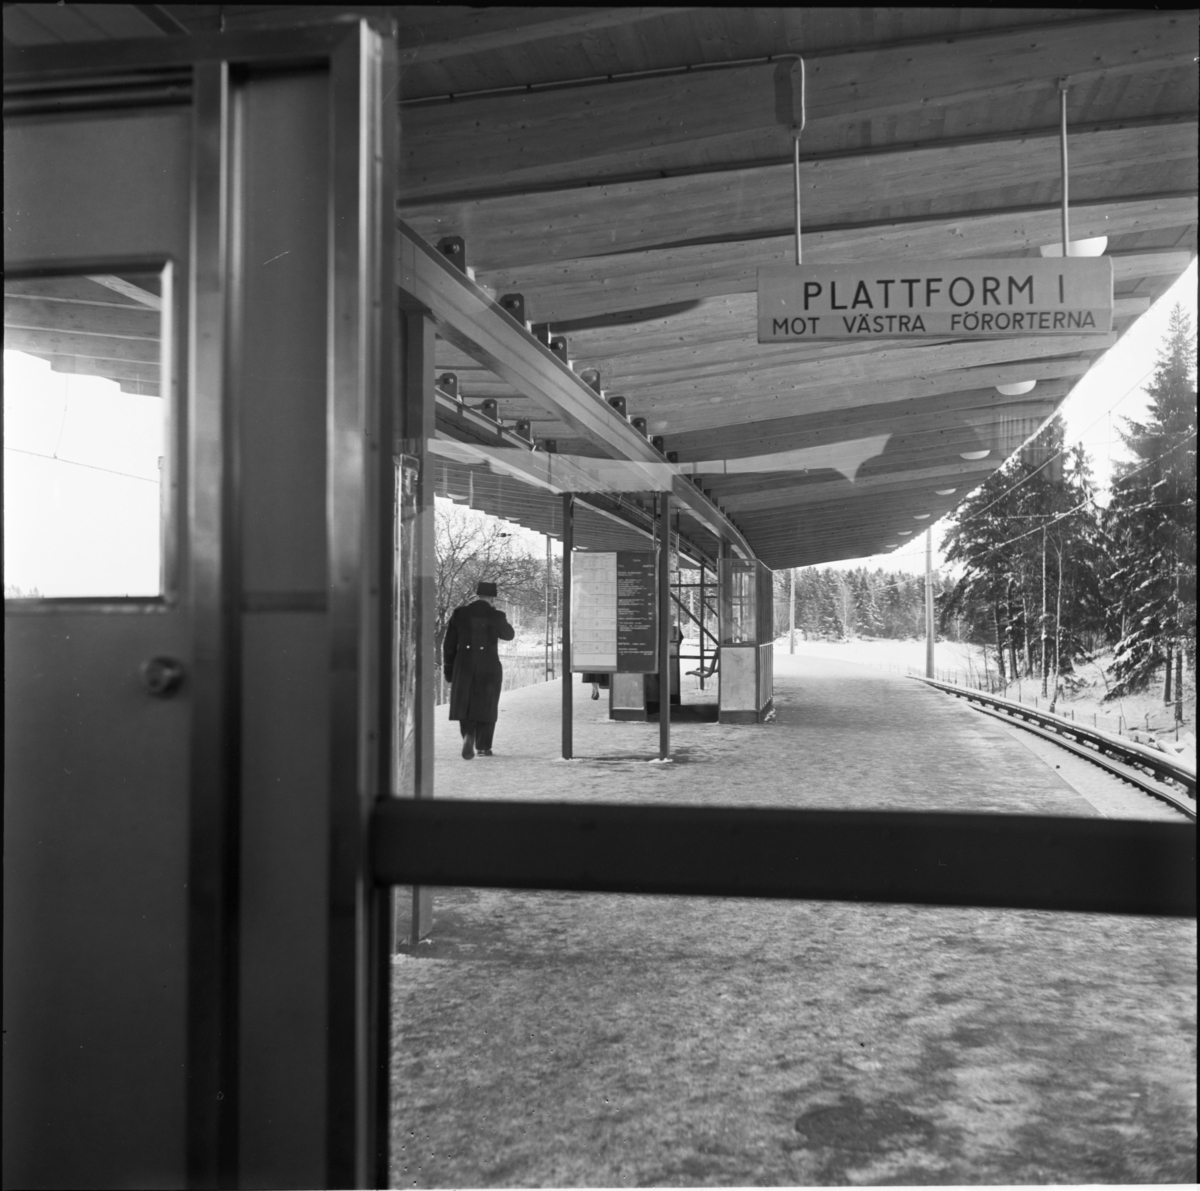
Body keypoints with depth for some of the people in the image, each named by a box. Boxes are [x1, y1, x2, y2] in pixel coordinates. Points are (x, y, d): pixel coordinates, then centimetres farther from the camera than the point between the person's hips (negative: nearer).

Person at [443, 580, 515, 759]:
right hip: (489, 667, -1)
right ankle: (483, 746, 18)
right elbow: (509, 635, 9)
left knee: (465, 705, 12)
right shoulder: (496, 616, -9)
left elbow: (449, 643, 2)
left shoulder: (459, 613, -1)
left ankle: (468, 735, -12)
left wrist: (448, 668, 11)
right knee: (486, 706, 13)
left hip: (464, 666, 1)